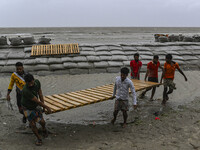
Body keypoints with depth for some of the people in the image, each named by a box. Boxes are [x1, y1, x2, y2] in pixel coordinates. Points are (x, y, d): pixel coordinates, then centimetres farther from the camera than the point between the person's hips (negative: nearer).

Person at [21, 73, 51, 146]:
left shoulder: (37, 82, -22)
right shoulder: (25, 90, -40)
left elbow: (40, 94, -5)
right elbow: (37, 101, -30)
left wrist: (43, 105, 1)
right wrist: (47, 107, -19)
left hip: (36, 106, 4)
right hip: (27, 108, -4)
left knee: (42, 121, 2)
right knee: (33, 124, -3)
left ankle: (44, 129, 38)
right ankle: (38, 138, 22)